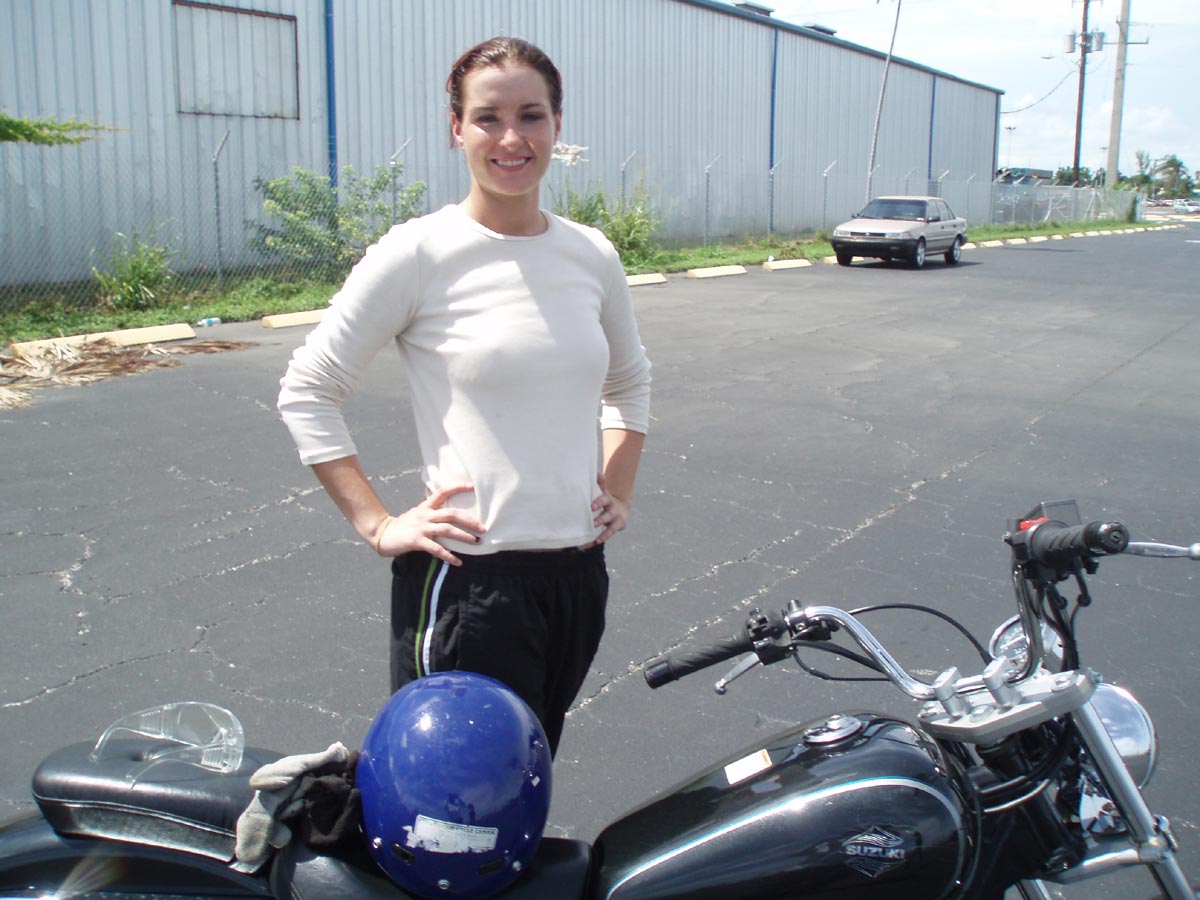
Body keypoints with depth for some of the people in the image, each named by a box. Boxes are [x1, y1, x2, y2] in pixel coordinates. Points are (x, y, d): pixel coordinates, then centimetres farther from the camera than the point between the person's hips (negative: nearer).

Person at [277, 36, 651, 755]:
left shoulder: (592, 255, 6)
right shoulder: (418, 253, -9)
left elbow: (630, 380, 23)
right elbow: (306, 392, -4)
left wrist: (620, 489, 12)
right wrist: (377, 524, -9)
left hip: (578, 573, 6)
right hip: (467, 580, -5)